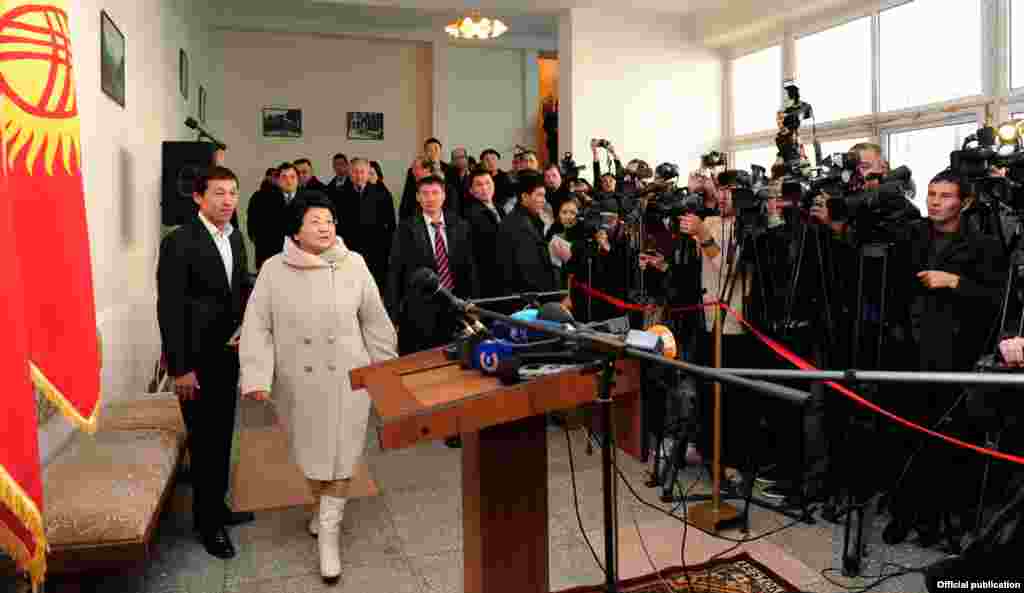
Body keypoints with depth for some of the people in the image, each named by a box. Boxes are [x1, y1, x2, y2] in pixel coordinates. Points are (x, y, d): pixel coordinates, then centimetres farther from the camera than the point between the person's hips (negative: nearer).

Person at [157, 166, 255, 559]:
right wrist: (180, 368, -18)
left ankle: (217, 506, 36)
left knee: (222, 436, 18)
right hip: (196, 359, -7)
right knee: (204, 440, 5)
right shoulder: (179, 242, -17)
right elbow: (169, 309, -18)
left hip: (227, 353, 7)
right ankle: (207, 521, 23)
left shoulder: (235, 238, 5)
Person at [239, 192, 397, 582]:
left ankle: (329, 531, 17)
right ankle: (324, 506, 43)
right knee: (311, 452, 17)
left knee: (340, 454, 3)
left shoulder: (354, 265, -6)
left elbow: (374, 320, 2)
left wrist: (387, 369, 6)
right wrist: (256, 378, -16)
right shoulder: (274, 270, -6)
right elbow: (257, 326, -6)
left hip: (347, 377, -1)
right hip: (299, 382, 1)